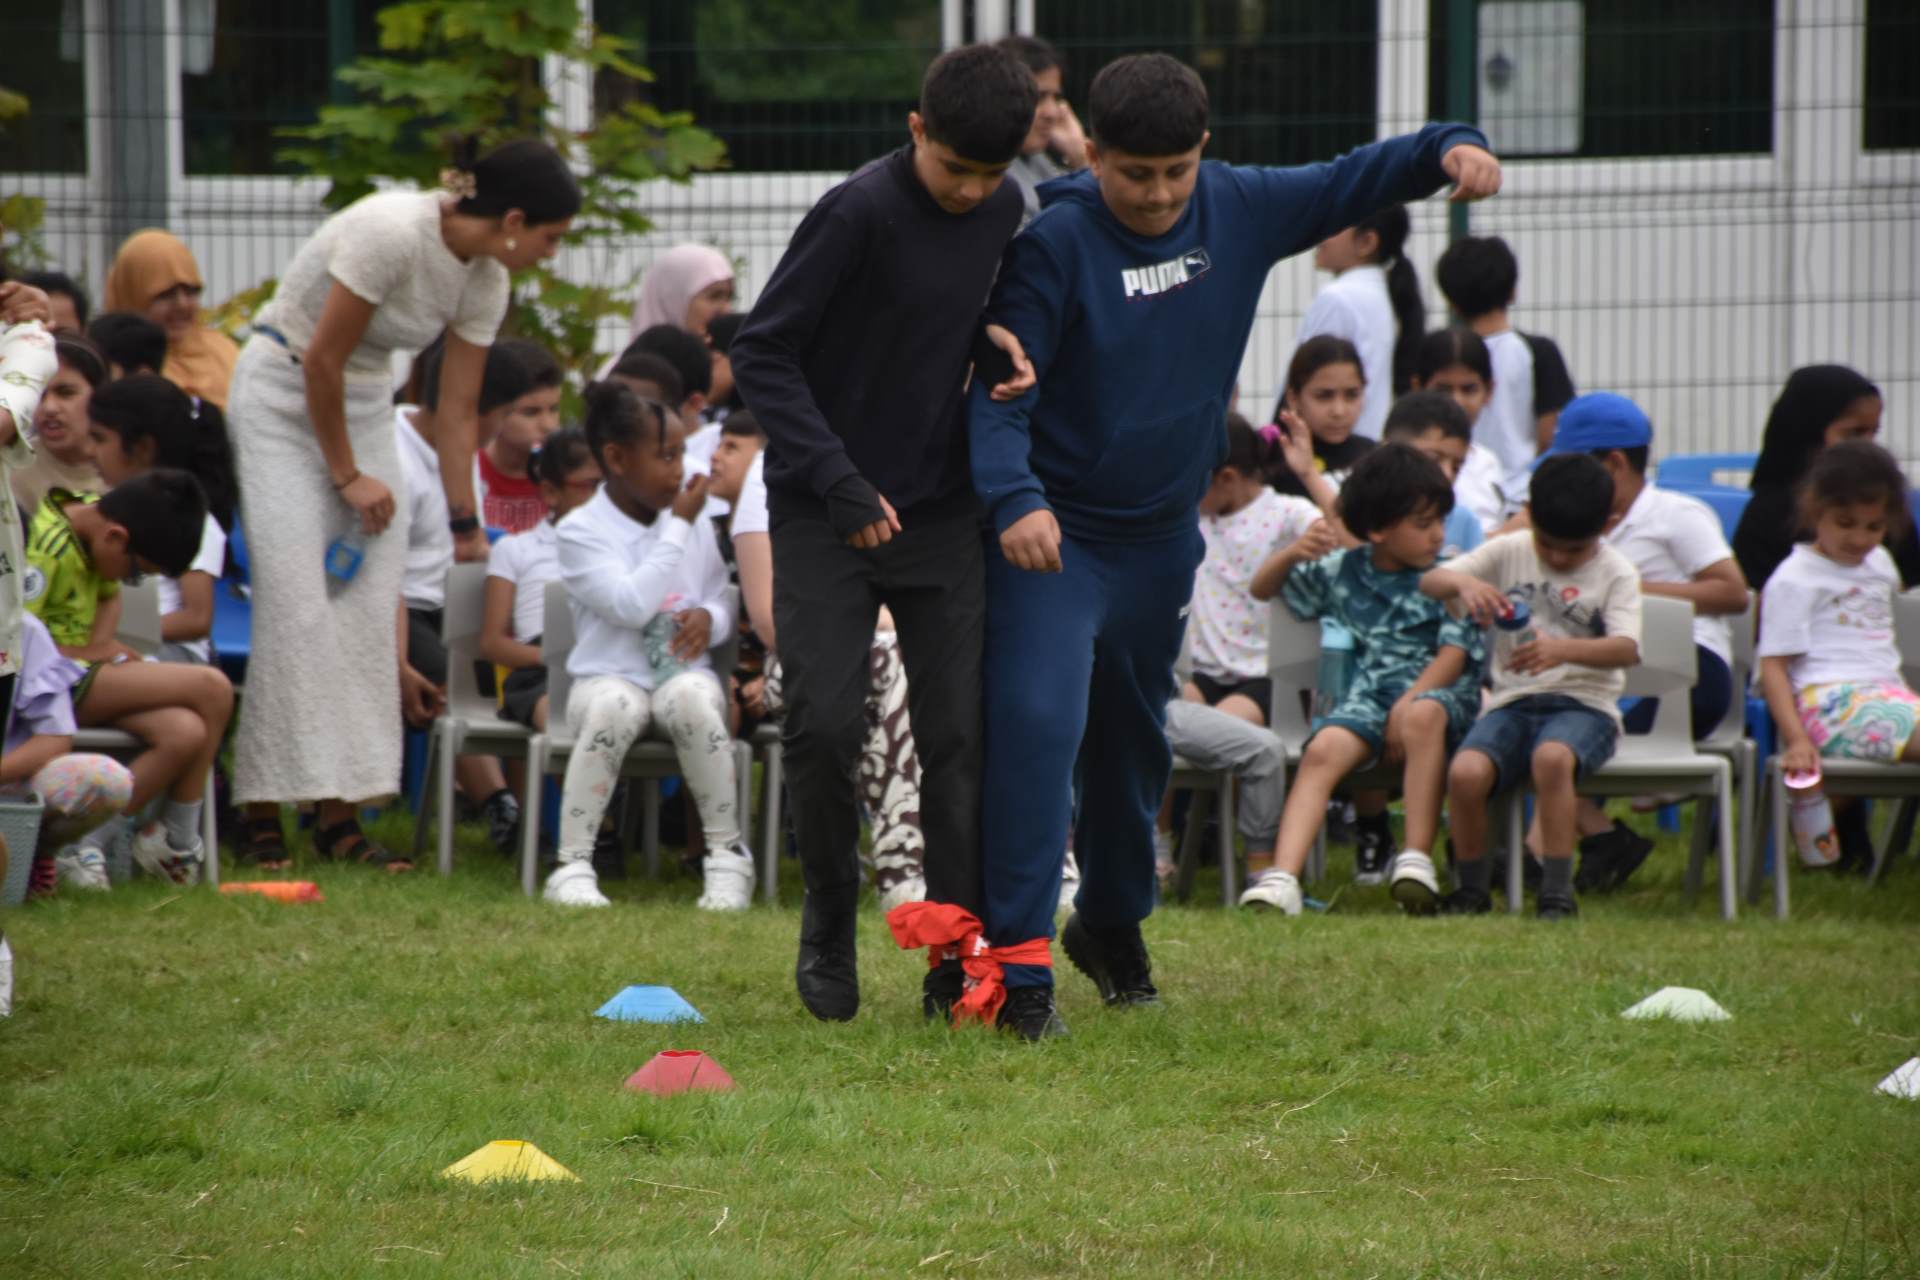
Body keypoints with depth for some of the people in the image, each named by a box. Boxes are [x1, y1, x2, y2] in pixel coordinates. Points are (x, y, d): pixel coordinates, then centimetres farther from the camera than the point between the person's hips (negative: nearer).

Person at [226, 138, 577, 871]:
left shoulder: (484, 280, -3)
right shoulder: (391, 234, -27)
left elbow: (459, 411, 4)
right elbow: (321, 361, -21)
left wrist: (465, 525, 5)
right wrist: (348, 476, -13)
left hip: (362, 403, 7)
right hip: (282, 393, -7)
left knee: (370, 607, -3)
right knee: (299, 603, -14)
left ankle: (339, 813, -2)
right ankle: (262, 813, -11)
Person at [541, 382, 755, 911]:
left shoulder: (694, 525, 11)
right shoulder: (581, 531, -4)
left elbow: (723, 603, 19)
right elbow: (630, 605, -17)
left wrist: (709, 618, -7)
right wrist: (679, 527, -11)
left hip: (684, 672, 3)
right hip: (609, 675, -3)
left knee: (693, 699, -34)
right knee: (612, 707, -38)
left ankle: (728, 856, -22)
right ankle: (573, 864, -32)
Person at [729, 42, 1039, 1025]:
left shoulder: (1002, 211, 2)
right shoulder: (859, 213, -17)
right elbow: (760, 353, -15)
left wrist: (996, 336, -4)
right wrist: (839, 482, -20)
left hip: (941, 509, 5)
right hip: (825, 510, -5)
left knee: (960, 734, -2)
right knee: (825, 724, -13)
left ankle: (957, 967, 3)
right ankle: (828, 925, 10)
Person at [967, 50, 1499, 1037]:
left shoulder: (1239, 210, -2)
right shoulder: (1055, 244, -18)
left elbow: (1344, 184, 11)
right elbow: (1000, 388, -21)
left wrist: (1447, 151, -7)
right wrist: (1013, 498, -37)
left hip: (1162, 536, 6)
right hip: (1052, 532, -6)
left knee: (1134, 740, 21)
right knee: (1038, 723, -22)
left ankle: (1112, 925, 42)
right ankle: (1019, 957, -22)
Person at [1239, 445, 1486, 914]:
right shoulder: (1343, 572, 14)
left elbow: (1455, 652, -3)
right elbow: (1263, 589, 25)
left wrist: (1407, 704, -17)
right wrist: (1292, 554, 3)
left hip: (1439, 692, -3)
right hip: (1368, 694, 3)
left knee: (1423, 715, -39)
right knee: (1323, 750, -28)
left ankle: (1417, 858, -34)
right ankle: (1283, 878, -40)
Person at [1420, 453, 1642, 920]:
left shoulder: (1616, 573, 1)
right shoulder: (1510, 552, 8)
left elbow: (1626, 649, -15)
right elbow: (1430, 581, 1)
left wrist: (1564, 649, -35)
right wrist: (1464, 583, -24)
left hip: (1585, 704, -3)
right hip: (1514, 702, 3)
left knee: (1551, 758, -38)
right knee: (1465, 772, -27)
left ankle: (1557, 895, -29)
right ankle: (1470, 891, -4)